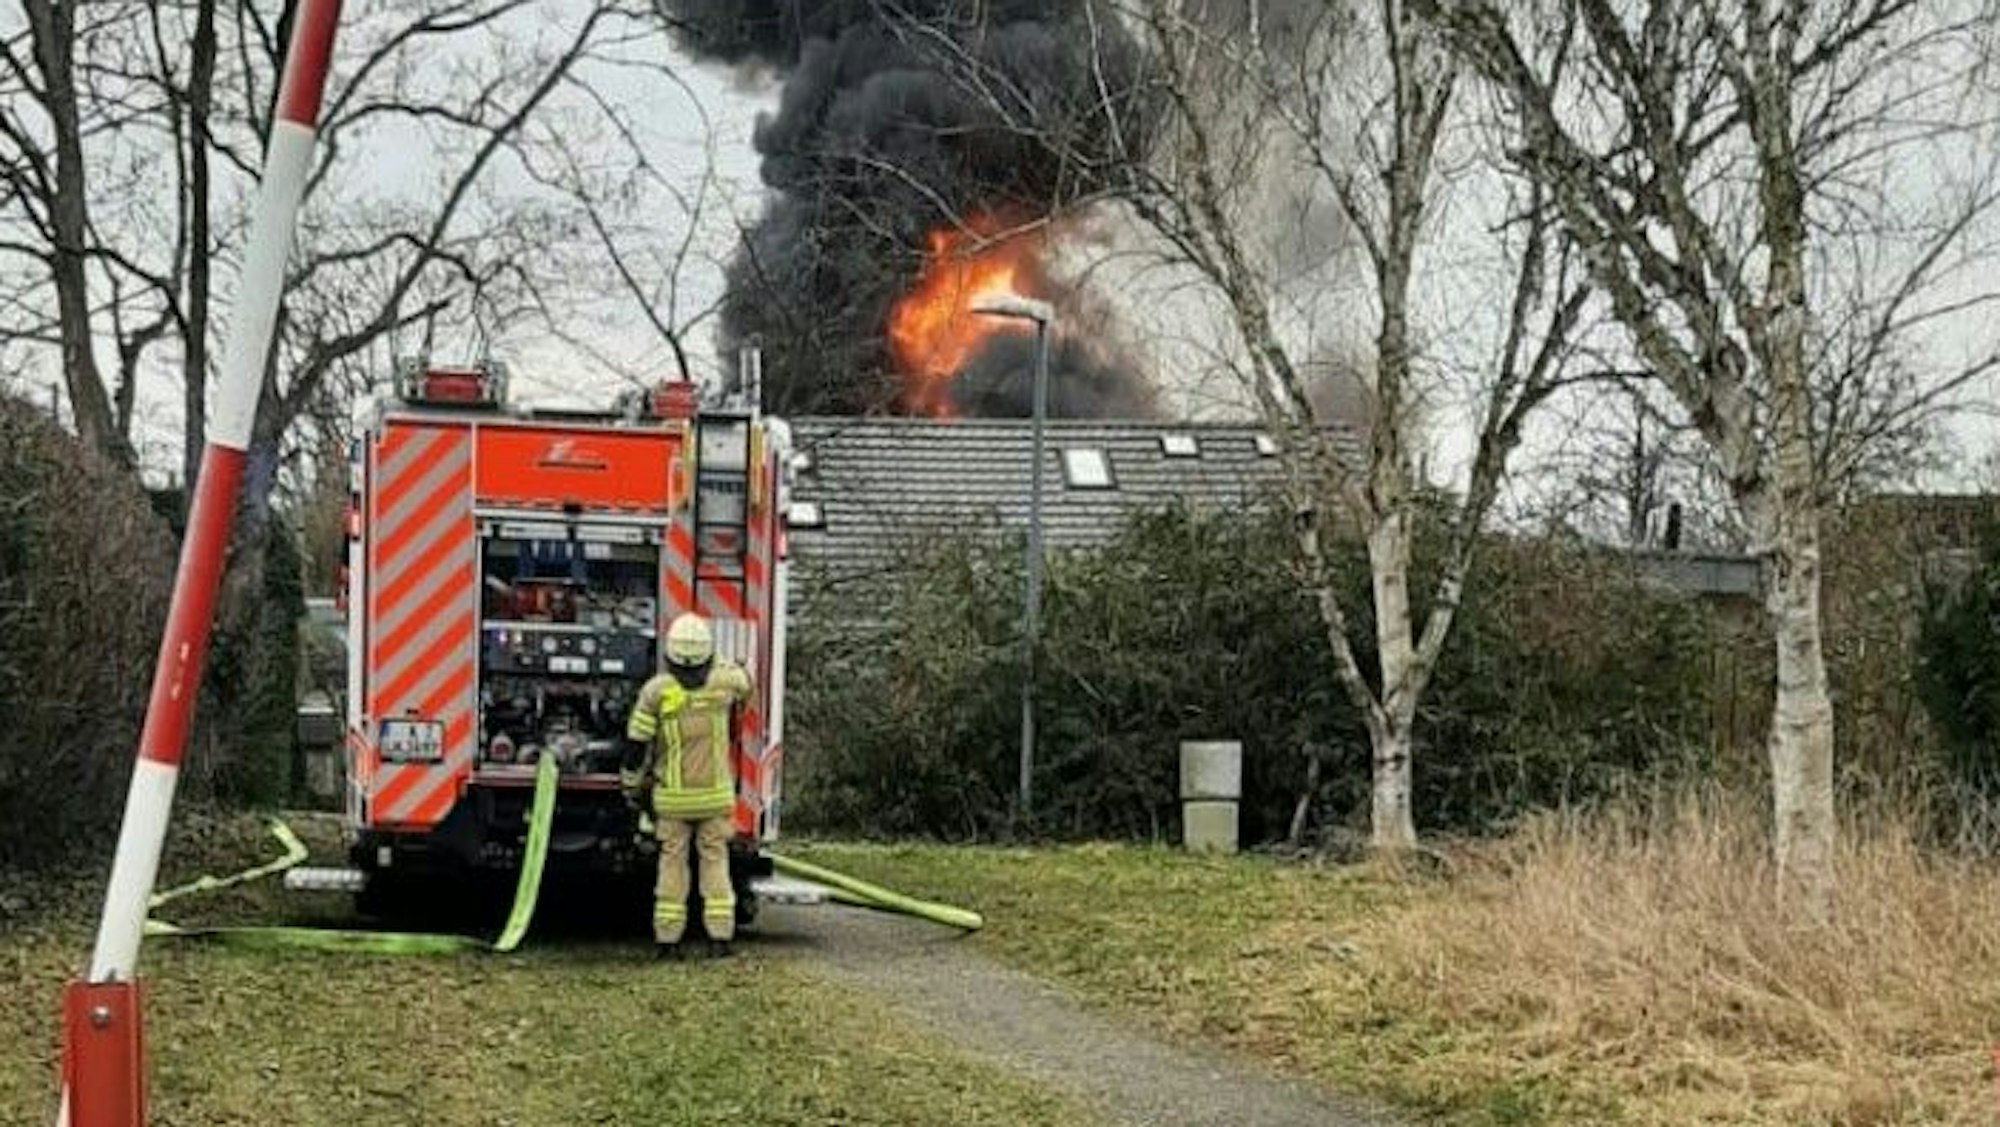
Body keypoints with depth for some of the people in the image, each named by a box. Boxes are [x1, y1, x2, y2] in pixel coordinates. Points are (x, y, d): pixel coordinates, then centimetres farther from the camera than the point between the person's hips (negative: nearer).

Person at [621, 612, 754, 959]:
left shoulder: (656, 690, -10)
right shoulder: (724, 681, -6)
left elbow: (636, 744, -6)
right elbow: (745, 678, 20)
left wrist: (632, 787, 6)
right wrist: (715, 662, 30)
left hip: (671, 797, -1)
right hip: (716, 796, 1)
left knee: (672, 863, 7)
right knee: (715, 860, 9)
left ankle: (668, 939, 8)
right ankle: (719, 936, 4)